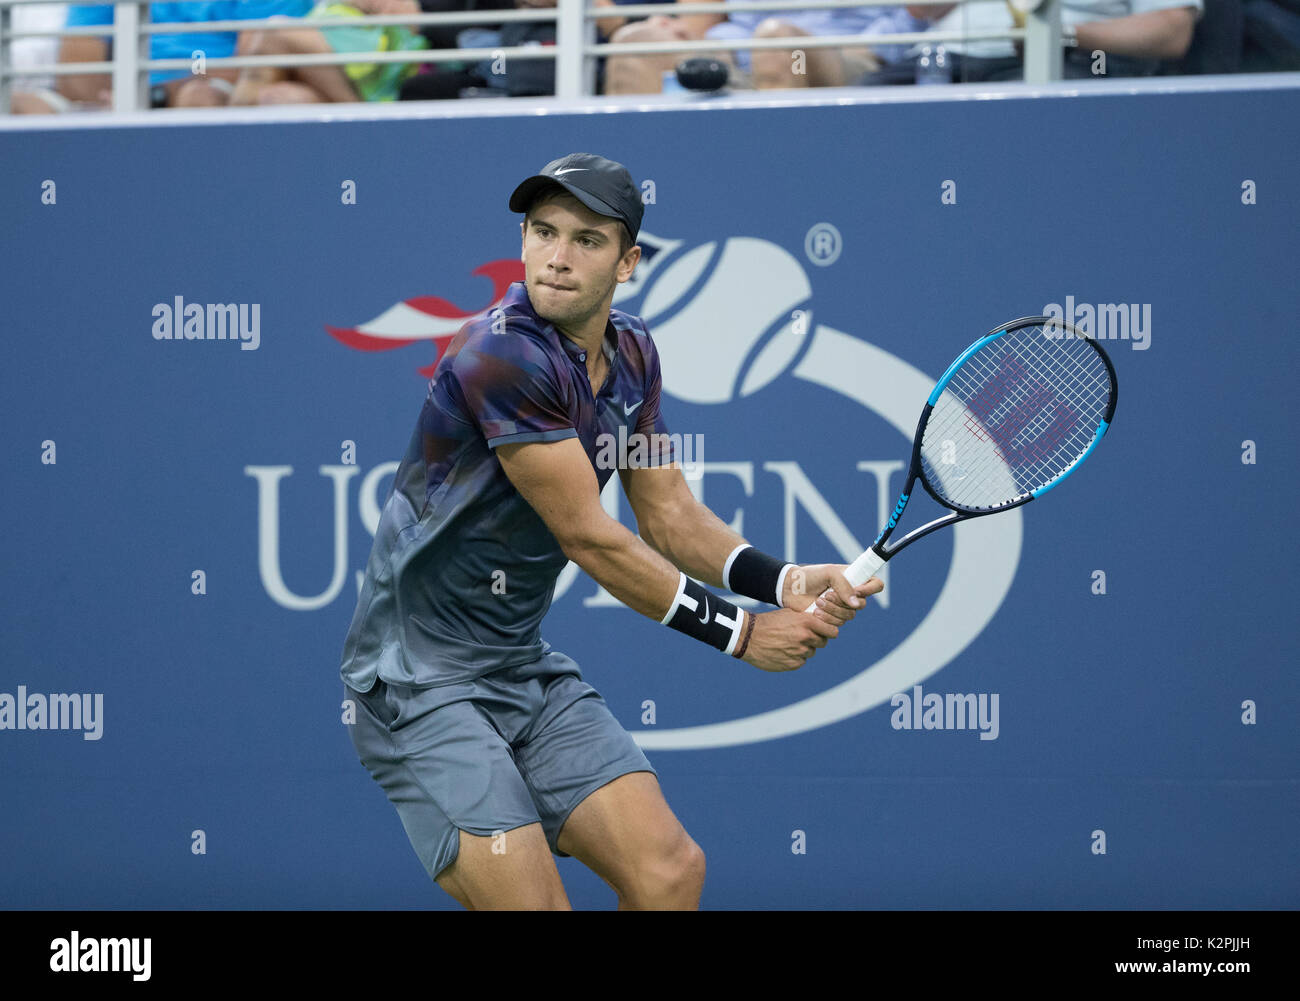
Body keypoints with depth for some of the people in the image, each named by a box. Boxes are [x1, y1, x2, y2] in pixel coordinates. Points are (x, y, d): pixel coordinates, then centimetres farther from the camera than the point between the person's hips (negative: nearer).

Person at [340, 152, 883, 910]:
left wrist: (786, 583, -10)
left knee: (671, 871, -3)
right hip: (422, 681, -8)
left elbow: (670, 514, 8)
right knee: (530, 903, -16)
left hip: (527, 669, 8)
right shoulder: (503, 356, -22)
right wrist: (738, 633, -14)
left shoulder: (631, 353, 5)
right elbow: (589, 540, -20)